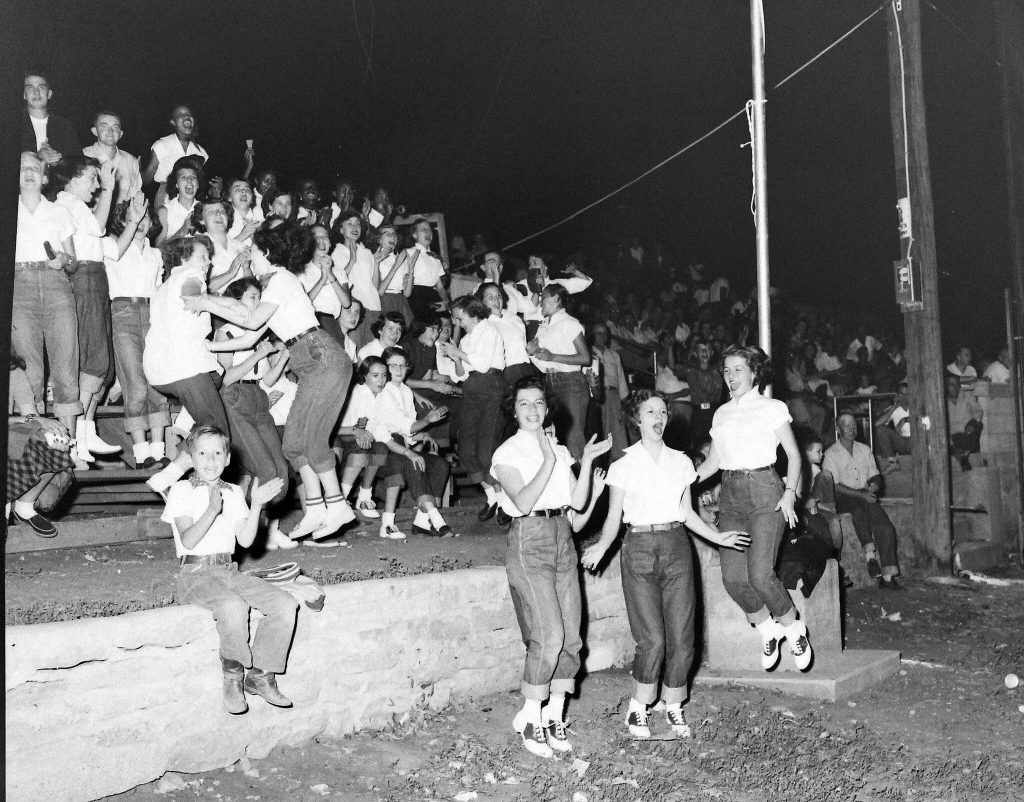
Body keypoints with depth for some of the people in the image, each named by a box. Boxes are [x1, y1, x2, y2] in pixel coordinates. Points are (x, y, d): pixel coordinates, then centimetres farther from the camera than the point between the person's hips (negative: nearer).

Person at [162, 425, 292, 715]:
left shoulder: (234, 493, 18)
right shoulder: (182, 492, 3)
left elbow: (245, 540, 6)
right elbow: (188, 540, -12)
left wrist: (256, 505, -6)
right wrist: (212, 510, -26)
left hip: (228, 571, 5)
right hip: (194, 574, -5)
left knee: (286, 605, -16)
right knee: (233, 607, -37)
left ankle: (260, 674, -4)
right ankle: (233, 675, -14)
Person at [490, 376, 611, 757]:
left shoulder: (559, 450, 16)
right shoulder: (507, 453, -1)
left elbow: (578, 502, 5)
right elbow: (523, 502, -16)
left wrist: (587, 461, -4)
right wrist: (548, 461, -18)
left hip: (562, 538, 6)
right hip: (529, 540, -6)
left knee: (570, 636, 3)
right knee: (548, 636, -12)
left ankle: (554, 716, 15)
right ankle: (530, 719, 3)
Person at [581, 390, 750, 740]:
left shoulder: (681, 462, 11)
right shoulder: (623, 466, 1)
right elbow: (614, 517, 4)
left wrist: (717, 537, 10)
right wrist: (602, 546, -11)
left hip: (677, 546, 3)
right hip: (639, 548, -3)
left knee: (681, 637, 0)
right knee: (652, 639, -11)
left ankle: (674, 707, 18)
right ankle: (637, 709, 8)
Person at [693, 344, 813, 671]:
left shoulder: (773, 408, 3)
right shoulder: (721, 414, 16)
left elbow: (793, 454, 3)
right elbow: (712, 462, 18)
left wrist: (790, 493, -11)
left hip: (764, 490, -5)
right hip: (731, 494, 5)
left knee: (760, 573, -18)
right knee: (733, 577, -7)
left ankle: (793, 627, 9)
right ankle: (767, 628, 19)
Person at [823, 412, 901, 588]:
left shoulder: (864, 450, 16)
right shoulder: (831, 454, -2)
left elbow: (874, 476, 17)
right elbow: (834, 486, -10)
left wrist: (874, 485, -8)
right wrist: (861, 495, -20)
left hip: (865, 497, 4)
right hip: (842, 500, -4)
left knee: (886, 528, -21)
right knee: (860, 505, -38)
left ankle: (888, 575, -20)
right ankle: (870, 555, -38)